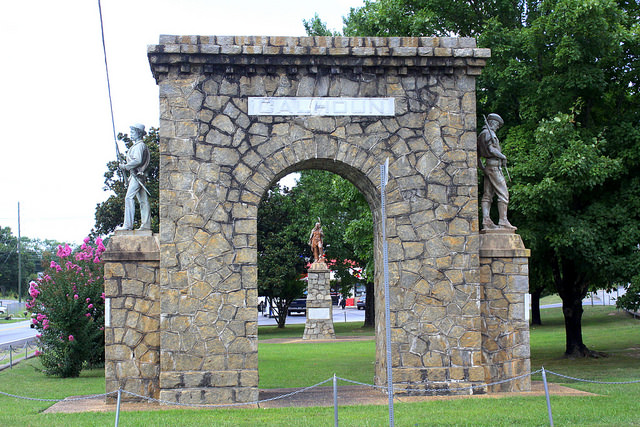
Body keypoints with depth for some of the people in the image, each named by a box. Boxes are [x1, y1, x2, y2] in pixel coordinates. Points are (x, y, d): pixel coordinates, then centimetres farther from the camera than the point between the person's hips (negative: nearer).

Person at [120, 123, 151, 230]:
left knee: (129, 198, -14)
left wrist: (125, 166, -12)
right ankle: (146, 225, 7)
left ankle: (128, 225, -18)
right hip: (135, 175, 10)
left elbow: (138, 161, -20)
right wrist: (126, 166, 9)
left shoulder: (140, 145, -10)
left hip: (137, 175, -10)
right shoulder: (136, 145, 22)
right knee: (143, 200, 7)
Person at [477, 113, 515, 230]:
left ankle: (486, 222, -2)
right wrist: (503, 156, -9)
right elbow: (491, 149, -21)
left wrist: (483, 169, 25)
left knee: (487, 195, 4)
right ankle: (503, 221, -13)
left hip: (488, 168, 10)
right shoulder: (489, 133, -8)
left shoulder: (481, 135, 22)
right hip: (494, 166, -10)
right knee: (503, 194, -9)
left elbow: (478, 156, 24)